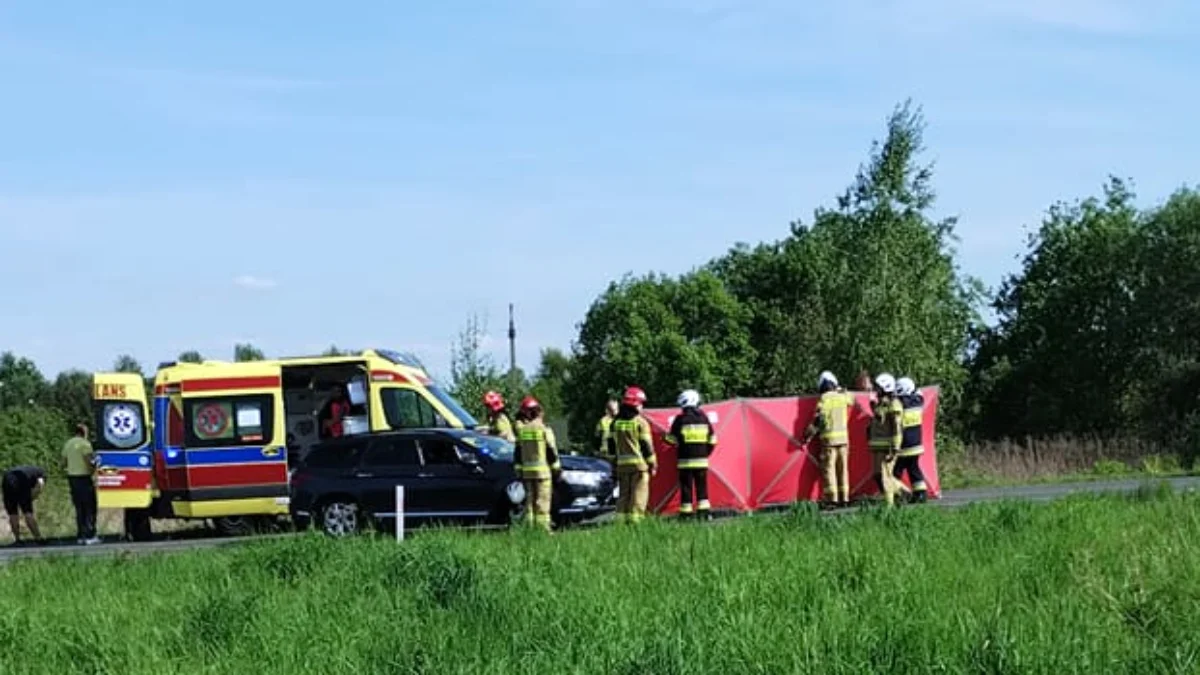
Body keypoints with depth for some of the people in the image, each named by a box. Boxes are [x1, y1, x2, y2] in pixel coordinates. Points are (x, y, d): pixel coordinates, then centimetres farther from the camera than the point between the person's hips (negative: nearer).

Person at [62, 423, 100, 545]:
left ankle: (81, 536, 10)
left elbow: (63, 463, 13)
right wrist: (93, 469, 0)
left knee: (79, 508, 12)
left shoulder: (68, 444, 13)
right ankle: (90, 536, -8)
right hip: (83, 477, -7)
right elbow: (89, 461, -17)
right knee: (90, 507, -3)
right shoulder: (85, 444, -10)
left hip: (72, 477, 7)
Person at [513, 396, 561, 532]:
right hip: (543, 471, -5)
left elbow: (518, 454, 9)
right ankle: (542, 528, -6)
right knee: (542, 502, -3)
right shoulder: (545, 430, -9)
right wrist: (557, 469, 2)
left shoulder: (522, 430, 5)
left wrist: (519, 471, 15)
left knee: (529, 501, 11)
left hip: (527, 472, 5)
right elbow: (551, 452, -7)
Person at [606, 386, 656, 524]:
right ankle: (635, 520, -10)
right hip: (639, 463, -5)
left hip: (622, 464, 5)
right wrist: (653, 464, 0)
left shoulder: (616, 422, 9)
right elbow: (646, 445, -7)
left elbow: (611, 445, 12)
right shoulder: (640, 422, -8)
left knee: (623, 494, 11)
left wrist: (614, 459, 20)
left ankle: (622, 520, 9)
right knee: (639, 493, -4)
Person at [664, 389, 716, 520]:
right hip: (702, 460, 3)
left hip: (685, 461, -3)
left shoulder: (680, 419, -8)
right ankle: (705, 511, 4)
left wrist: (665, 437, 17)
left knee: (686, 487, 1)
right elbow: (711, 439, 10)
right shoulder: (703, 418, 6)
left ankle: (686, 514, 0)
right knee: (702, 487, 9)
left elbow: (672, 439, -5)